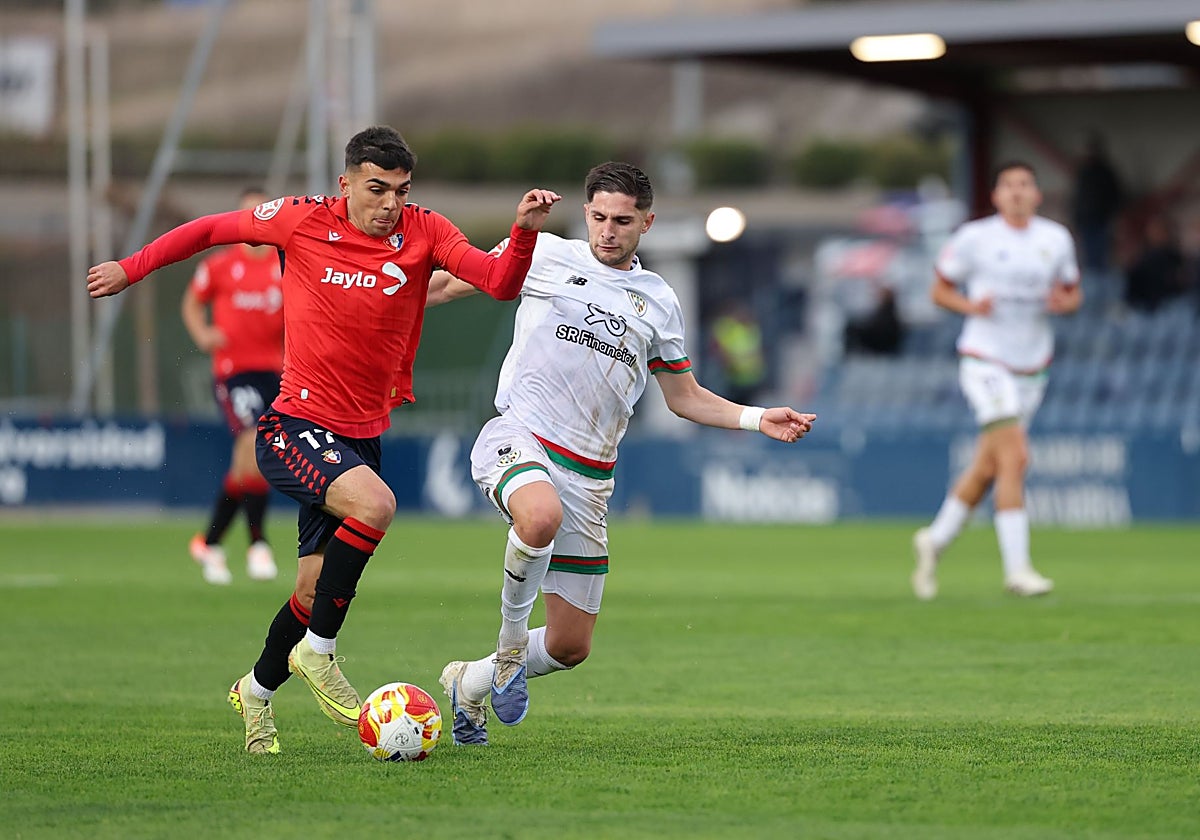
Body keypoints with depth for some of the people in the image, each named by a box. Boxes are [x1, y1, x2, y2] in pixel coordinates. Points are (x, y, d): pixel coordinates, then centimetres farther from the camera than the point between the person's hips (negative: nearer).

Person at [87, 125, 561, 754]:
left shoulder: (424, 234, -2)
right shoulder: (303, 220, -7)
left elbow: (500, 283, -13)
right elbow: (212, 229, 8)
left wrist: (525, 231, -31)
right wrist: (132, 268, 14)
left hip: (362, 435, 4)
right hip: (293, 426, -4)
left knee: (316, 590, 8)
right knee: (374, 504, -31)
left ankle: (258, 691, 36)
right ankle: (316, 652, -15)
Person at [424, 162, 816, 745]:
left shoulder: (658, 303, 14)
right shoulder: (545, 256, 4)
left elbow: (684, 397, 22)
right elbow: (450, 283, 13)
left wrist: (757, 419, 8)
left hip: (588, 476, 4)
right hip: (518, 437, -4)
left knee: (570, 647, 3)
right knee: (542, 517, -42)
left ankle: (469, 685, 32)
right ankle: (509, 646, -16)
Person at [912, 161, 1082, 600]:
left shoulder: (1056, 239, 5)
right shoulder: (974, 238, -6)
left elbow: (1073, 292, 16)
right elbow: (940, 289, 3)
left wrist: (1063, 301, -8)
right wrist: (971, 305, -17)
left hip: (1031, 367, 5)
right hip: (985, 361, -5)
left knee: (987, 468, 11)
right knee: (1014, 457, -17)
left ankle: (935, 540, 31)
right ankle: (1017, 568, -16)